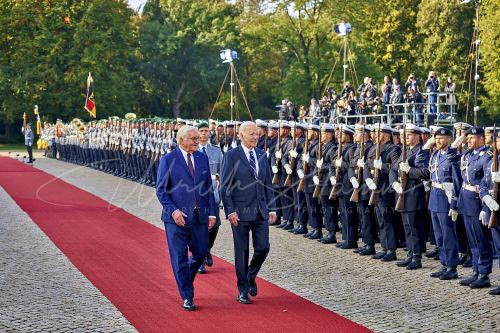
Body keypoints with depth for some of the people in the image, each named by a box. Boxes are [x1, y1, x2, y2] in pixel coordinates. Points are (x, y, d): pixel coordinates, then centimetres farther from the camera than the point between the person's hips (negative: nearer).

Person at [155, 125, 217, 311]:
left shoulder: (202, 158, 8)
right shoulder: (168, 160, -5)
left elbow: (209, 188, 11)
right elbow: (161, 190, -5)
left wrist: (212, 213, 6)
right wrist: (173, 210, -16)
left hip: (199, 217, 4)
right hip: (177, 217, -4)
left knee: (201, 253, 8)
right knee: (180, 257, 1)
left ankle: (184, 280, 35)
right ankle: (187, 297, 10)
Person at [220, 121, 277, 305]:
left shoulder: (262, 155, 10)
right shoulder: (231, 156, -5)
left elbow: (268, 184, 14)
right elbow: (225, 186, -7)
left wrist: (272, 208, 8)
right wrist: (230, 210, -14)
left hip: (261, 212, 4)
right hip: (240, 212, -4)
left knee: (263, 248, 1)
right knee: (242, 252, 2)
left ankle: (251, 276, 28)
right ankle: (243, 290, 14)